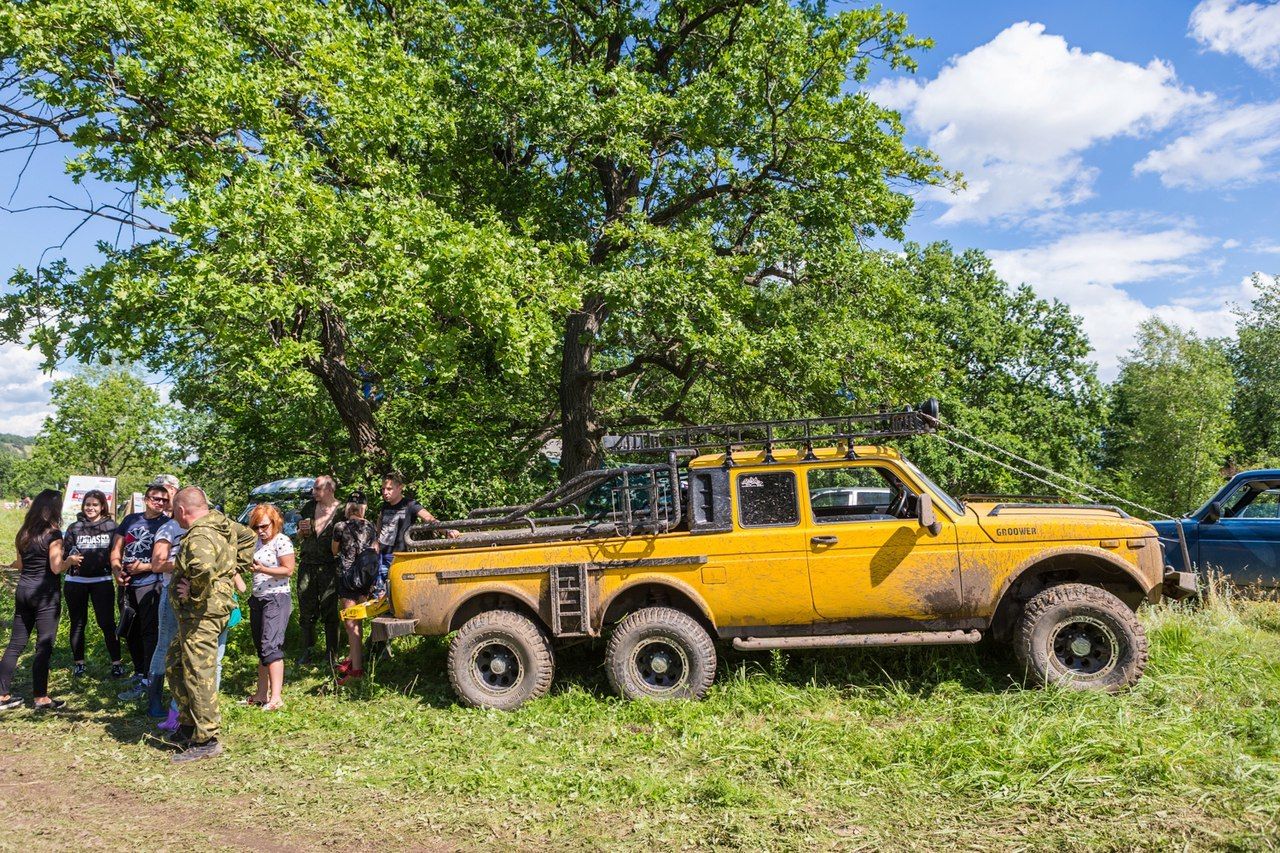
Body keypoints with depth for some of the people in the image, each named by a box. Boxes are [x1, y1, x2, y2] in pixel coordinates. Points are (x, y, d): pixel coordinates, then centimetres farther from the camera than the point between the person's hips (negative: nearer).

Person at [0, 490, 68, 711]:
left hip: (23, 590, 7)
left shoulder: (24, 533, 8)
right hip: (46, 593, -7)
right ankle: (41, 698, 6)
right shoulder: (53, 534, -13)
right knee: (44, 646, 0)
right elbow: (56, 568, -17)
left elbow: (20, 565, 13)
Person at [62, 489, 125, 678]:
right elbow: (63, 554, 8)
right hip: (75, 581, 2)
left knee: (107, 623, -3)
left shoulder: (110, 526, 3)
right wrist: (69, 560, -13)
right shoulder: (74, 528, 6)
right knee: (78, 623, 11)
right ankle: (78, 662, 23)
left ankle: (116, 662, 5)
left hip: (102, 581, -2)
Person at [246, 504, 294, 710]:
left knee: (271, 646, -15)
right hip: (257, 599, 8)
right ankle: (262, 694, 20)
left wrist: (261, 569, -24)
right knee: (260, 647, 12)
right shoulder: (258, 542, 12)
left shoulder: (281, 541, -11)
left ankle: (276, 698, -17)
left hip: (276, 599, -8)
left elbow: (288, 570, -16)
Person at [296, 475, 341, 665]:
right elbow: (299, 537, 20)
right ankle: (307, 651, 20)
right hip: (307, 565, 4)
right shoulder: (308, 507, 9)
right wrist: (302, 530, -1)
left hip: (330, 567, -4)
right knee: (306, 610, 8)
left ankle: (331, 653, 11)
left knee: (330, 611, 0)